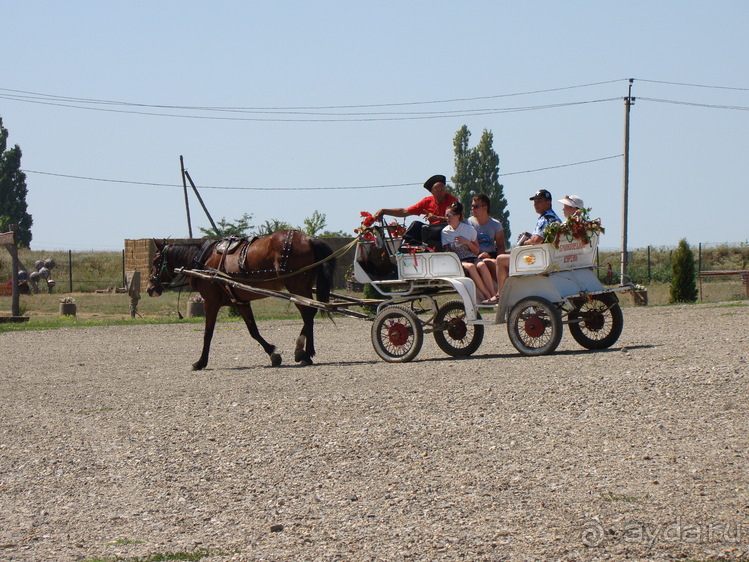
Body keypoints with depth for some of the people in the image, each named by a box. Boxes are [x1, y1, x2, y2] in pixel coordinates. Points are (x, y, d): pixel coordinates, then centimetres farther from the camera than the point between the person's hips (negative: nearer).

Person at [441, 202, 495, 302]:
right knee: (470, 267, -36)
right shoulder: (445, 232, 7)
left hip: (473, 259, 1)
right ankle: (486, 295, -36)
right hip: (458, 262, -1)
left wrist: (467, 242, -11)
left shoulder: (469, 229, 4)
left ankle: (493, 294, -34)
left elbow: (476, 251, 6)